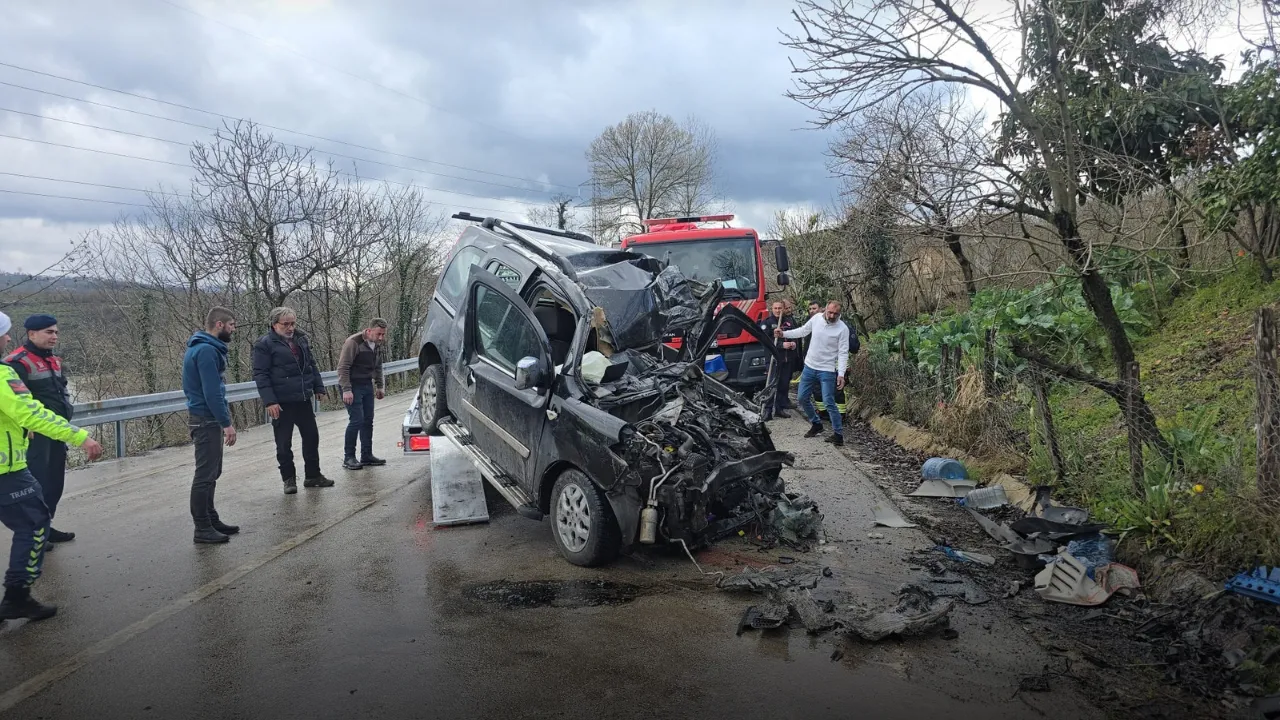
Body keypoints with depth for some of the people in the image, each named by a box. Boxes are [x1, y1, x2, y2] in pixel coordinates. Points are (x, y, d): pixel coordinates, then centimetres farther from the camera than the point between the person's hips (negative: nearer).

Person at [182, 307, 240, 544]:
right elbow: (212, 393, -23)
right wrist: (227, 423, -19)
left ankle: (211, 520, 25)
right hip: (206, 420, -10)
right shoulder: (207, 350, -18)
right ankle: (203, 528, 3)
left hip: (207, 419, 10)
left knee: (211, 473, 16)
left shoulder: (206, 347, 14)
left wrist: (224, 419, 18)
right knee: (205, 475, -4)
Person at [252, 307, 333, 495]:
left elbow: (311, 365, 19)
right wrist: (269, 401, -18)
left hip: (304, 400, 6)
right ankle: (289, 479, 18)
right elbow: (260, 375, -12)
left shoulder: (301, 339, 11)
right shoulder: (265, 344, -8)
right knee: (284, 444, 4)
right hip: (281, 403, -6)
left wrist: (318, 387, 11)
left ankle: (312, 475, 24)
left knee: (311, 437, 11)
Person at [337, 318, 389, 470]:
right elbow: (343, 367, -19)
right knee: (356, 420, -10)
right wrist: (346, 390, -23)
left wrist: (380, 386, 14)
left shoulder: (377, 344, 7)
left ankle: (367, 455, 18)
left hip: (367, 385, 8)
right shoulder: (353, 342, -18)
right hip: (352, 386, -8)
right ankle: (348, 458, 0)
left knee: (368, 420, 9)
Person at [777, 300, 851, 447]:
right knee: (803, 398, 12)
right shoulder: (816, 318, -4)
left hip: (827, 370, -5)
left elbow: (843, 353, -15)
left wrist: (841, 374, -23)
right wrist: (784, 334, 6)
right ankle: (816, 424, 32)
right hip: (809, 367, 6)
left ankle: (838, 433, 3)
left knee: (829, 402, -10)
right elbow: (803, 331, 13)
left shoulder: (842, 329, -15)